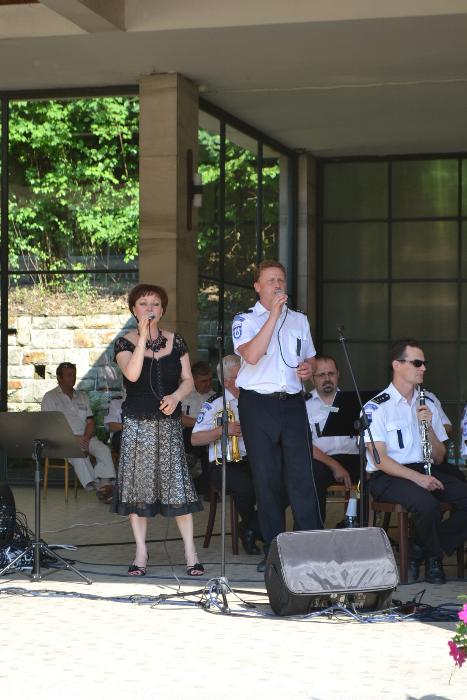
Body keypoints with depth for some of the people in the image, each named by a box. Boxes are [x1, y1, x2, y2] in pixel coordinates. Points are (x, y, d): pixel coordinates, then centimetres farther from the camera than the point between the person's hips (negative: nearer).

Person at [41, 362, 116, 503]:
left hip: (85, 437, 5)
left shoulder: (82, 396, 23)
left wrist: (86, 437, -7)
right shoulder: (50, 397, 7)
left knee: (104, 449, -26)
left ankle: (105, 484, -36)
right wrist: (74, 438, -15)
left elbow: (90, 421, 16)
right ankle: (94, 486, -39)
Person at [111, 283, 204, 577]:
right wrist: (143, 337, -21)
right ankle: (141, 551, 7)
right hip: (137, 423, -1)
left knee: (177, 482, -4)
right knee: (137, 484, -1)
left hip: (169, 422, 1)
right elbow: (132, 374, -18)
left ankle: (190, 550, 0)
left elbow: (188, 380, 7)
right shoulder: (125, 342, 0)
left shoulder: (176, 341, 8)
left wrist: (175, 396, -13)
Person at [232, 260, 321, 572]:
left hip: (292, 403, 2)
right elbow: (251, 355, -17)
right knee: (266, 477, 1)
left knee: (302, 474, -6)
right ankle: (274, 549, 8)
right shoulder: (245, 320, 2)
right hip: (258, 404, -2)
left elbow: (311, 358, 27)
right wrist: (274, 314, -16)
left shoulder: (299, 320, 16)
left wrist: (309, 367, 2)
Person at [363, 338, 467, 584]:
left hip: (424, 471, 6)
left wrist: (428, 426, -5)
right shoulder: (377, 407, -5)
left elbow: (439, 458, 13)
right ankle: (434, 557, -4)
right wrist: (417, 478, -25)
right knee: (427, 503, -35)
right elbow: (380, 459, -13)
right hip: (387, 477, -6)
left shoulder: (427, 405, 16)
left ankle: (421, 550, -5)